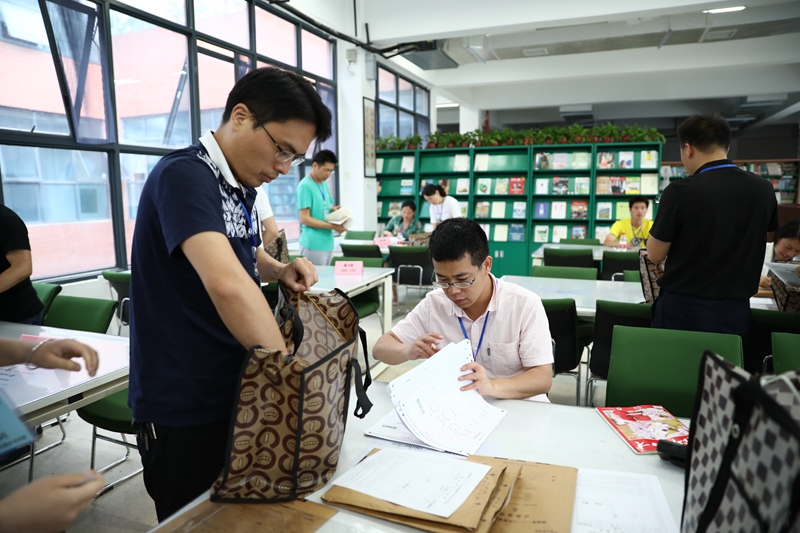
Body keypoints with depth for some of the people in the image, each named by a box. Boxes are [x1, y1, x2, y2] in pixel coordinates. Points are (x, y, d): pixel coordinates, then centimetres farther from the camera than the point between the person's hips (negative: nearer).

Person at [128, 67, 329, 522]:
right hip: (184, 411, -8)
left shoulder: (240, 185, 6)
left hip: (235, 395, 8)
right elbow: (227, 284, -36)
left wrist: (279, 271, 3)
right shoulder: (185, 174, -21)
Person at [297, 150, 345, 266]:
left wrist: (334, 209, -1)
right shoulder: (305, 186, -13)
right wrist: (332, 226, -20)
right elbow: (305, 219, -17)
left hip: (327, 243, 8)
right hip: (313, 245, -8)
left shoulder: (324, 184, 13)